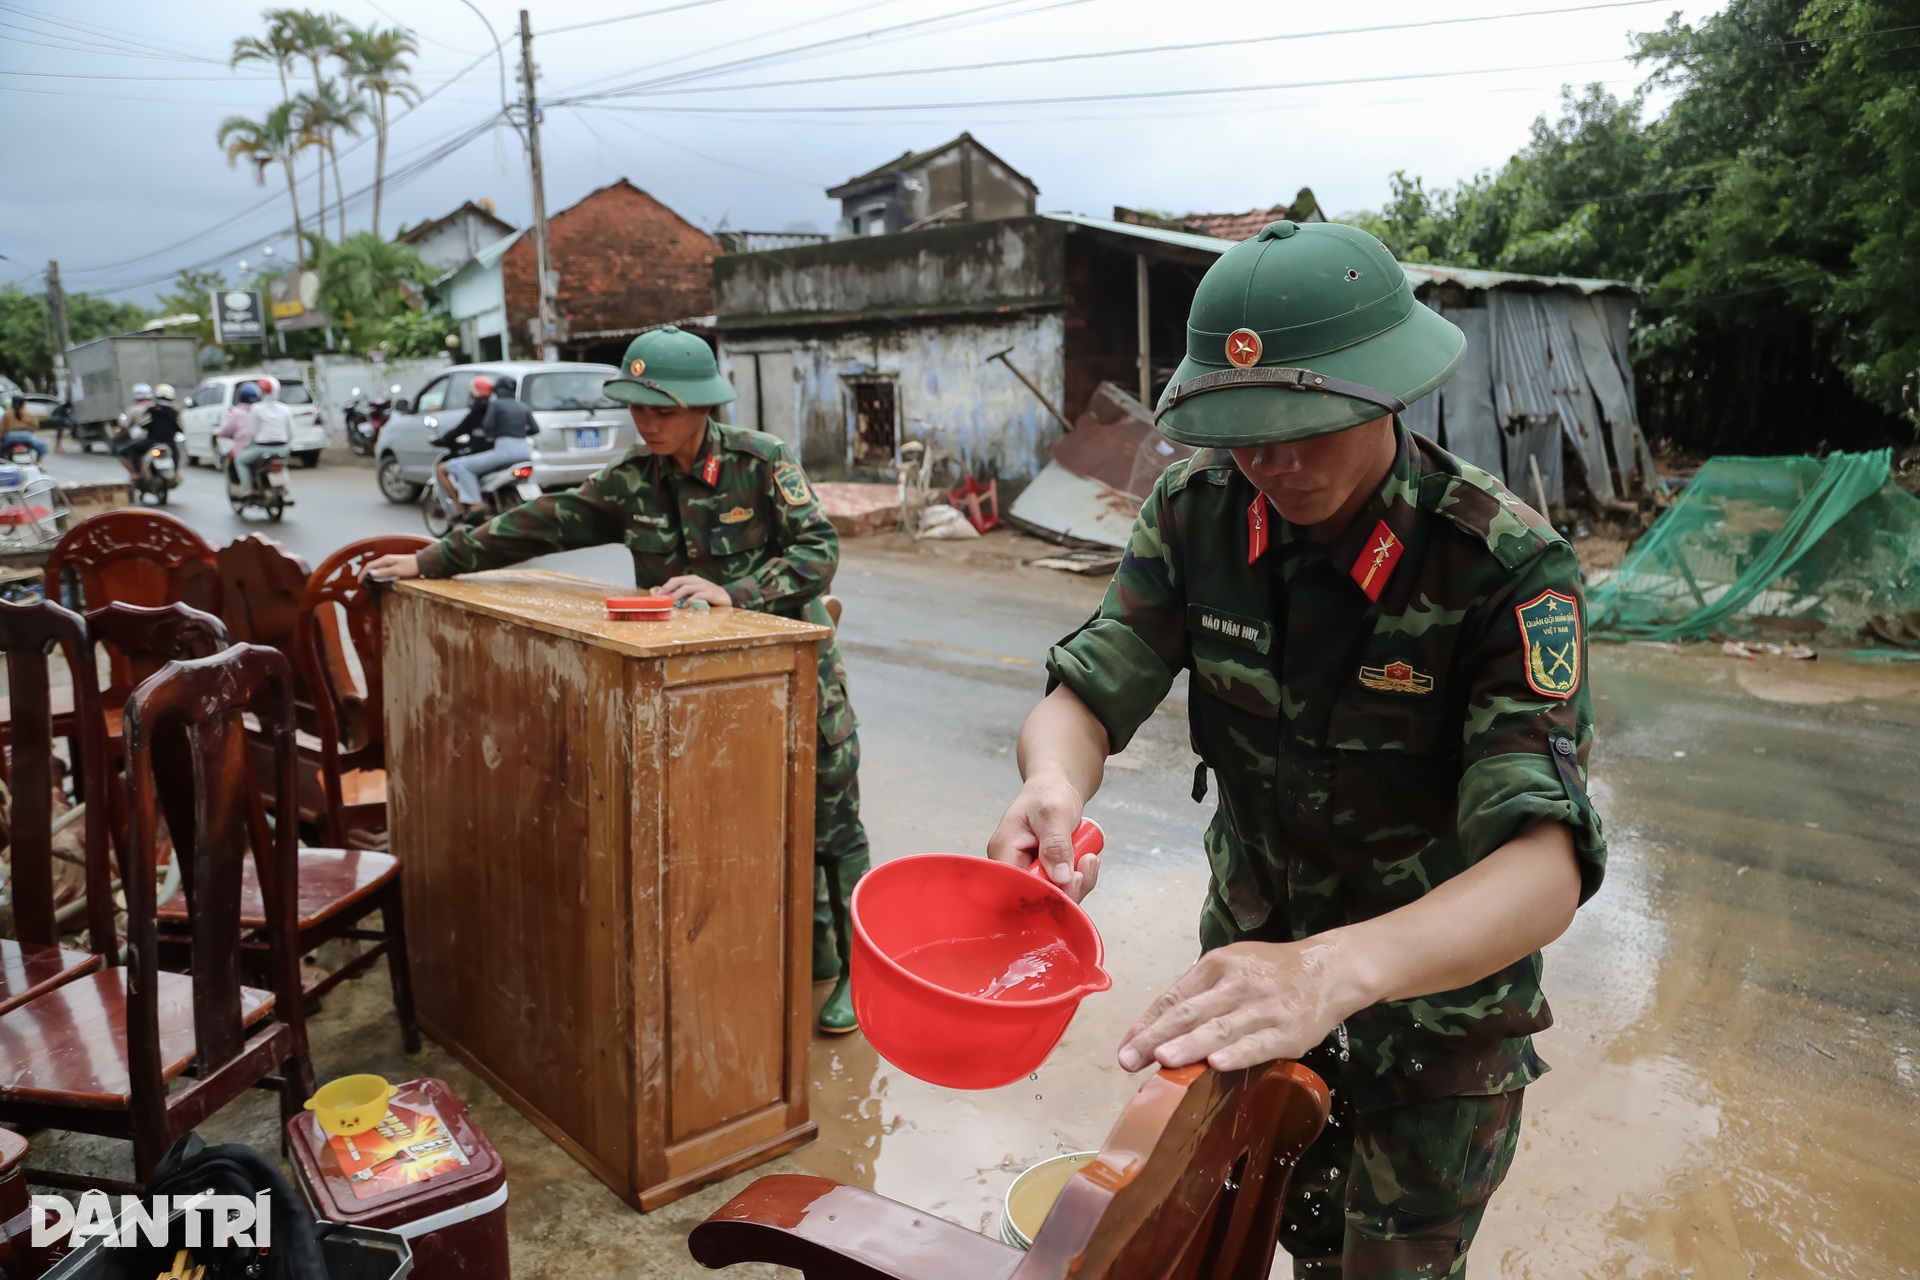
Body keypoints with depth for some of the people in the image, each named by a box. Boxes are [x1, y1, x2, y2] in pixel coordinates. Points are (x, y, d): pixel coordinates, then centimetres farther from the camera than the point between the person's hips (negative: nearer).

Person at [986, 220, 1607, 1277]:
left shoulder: (1507, 568, -30)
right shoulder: (1199, 510, -17)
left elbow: (1544, 868, -37)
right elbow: (1091, 688, -16)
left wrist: (1334, 970, -56)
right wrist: (1054, 782, -42)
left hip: (1442, 968, -4)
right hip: (1257, 942, 4)